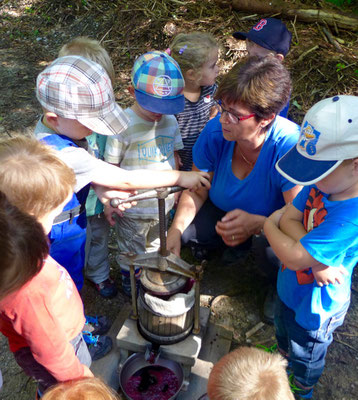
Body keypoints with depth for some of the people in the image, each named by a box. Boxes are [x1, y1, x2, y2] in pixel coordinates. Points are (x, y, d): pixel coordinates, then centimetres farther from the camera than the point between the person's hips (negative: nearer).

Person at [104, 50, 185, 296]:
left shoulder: (170, 121, -5)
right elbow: (111, 168, -16)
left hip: (163, 203, 5)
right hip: (133, 209, -5)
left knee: (156, 247, 28)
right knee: (132, 252, 18)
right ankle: (130, 281, 45)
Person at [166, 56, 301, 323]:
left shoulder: (290, 148, -36)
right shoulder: (216, 131, -24)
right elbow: (196, 191, -12)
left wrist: (256, 223, -52)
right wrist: (176, 230, -27)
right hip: (226, 209, 5)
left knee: (271, 250, -35)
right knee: (185, 230, -17)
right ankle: (237, 246, 16)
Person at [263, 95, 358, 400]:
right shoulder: (321, 184, -17)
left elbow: (294, 257, -37)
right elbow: (289, 218, -14)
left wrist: (270, 226, -19)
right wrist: (315, 258, -30)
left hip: (315, 306, -6)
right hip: (290, 289, 7)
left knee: (305, 355, 26)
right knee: (284, 331, 37)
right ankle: (282, 354, 69)